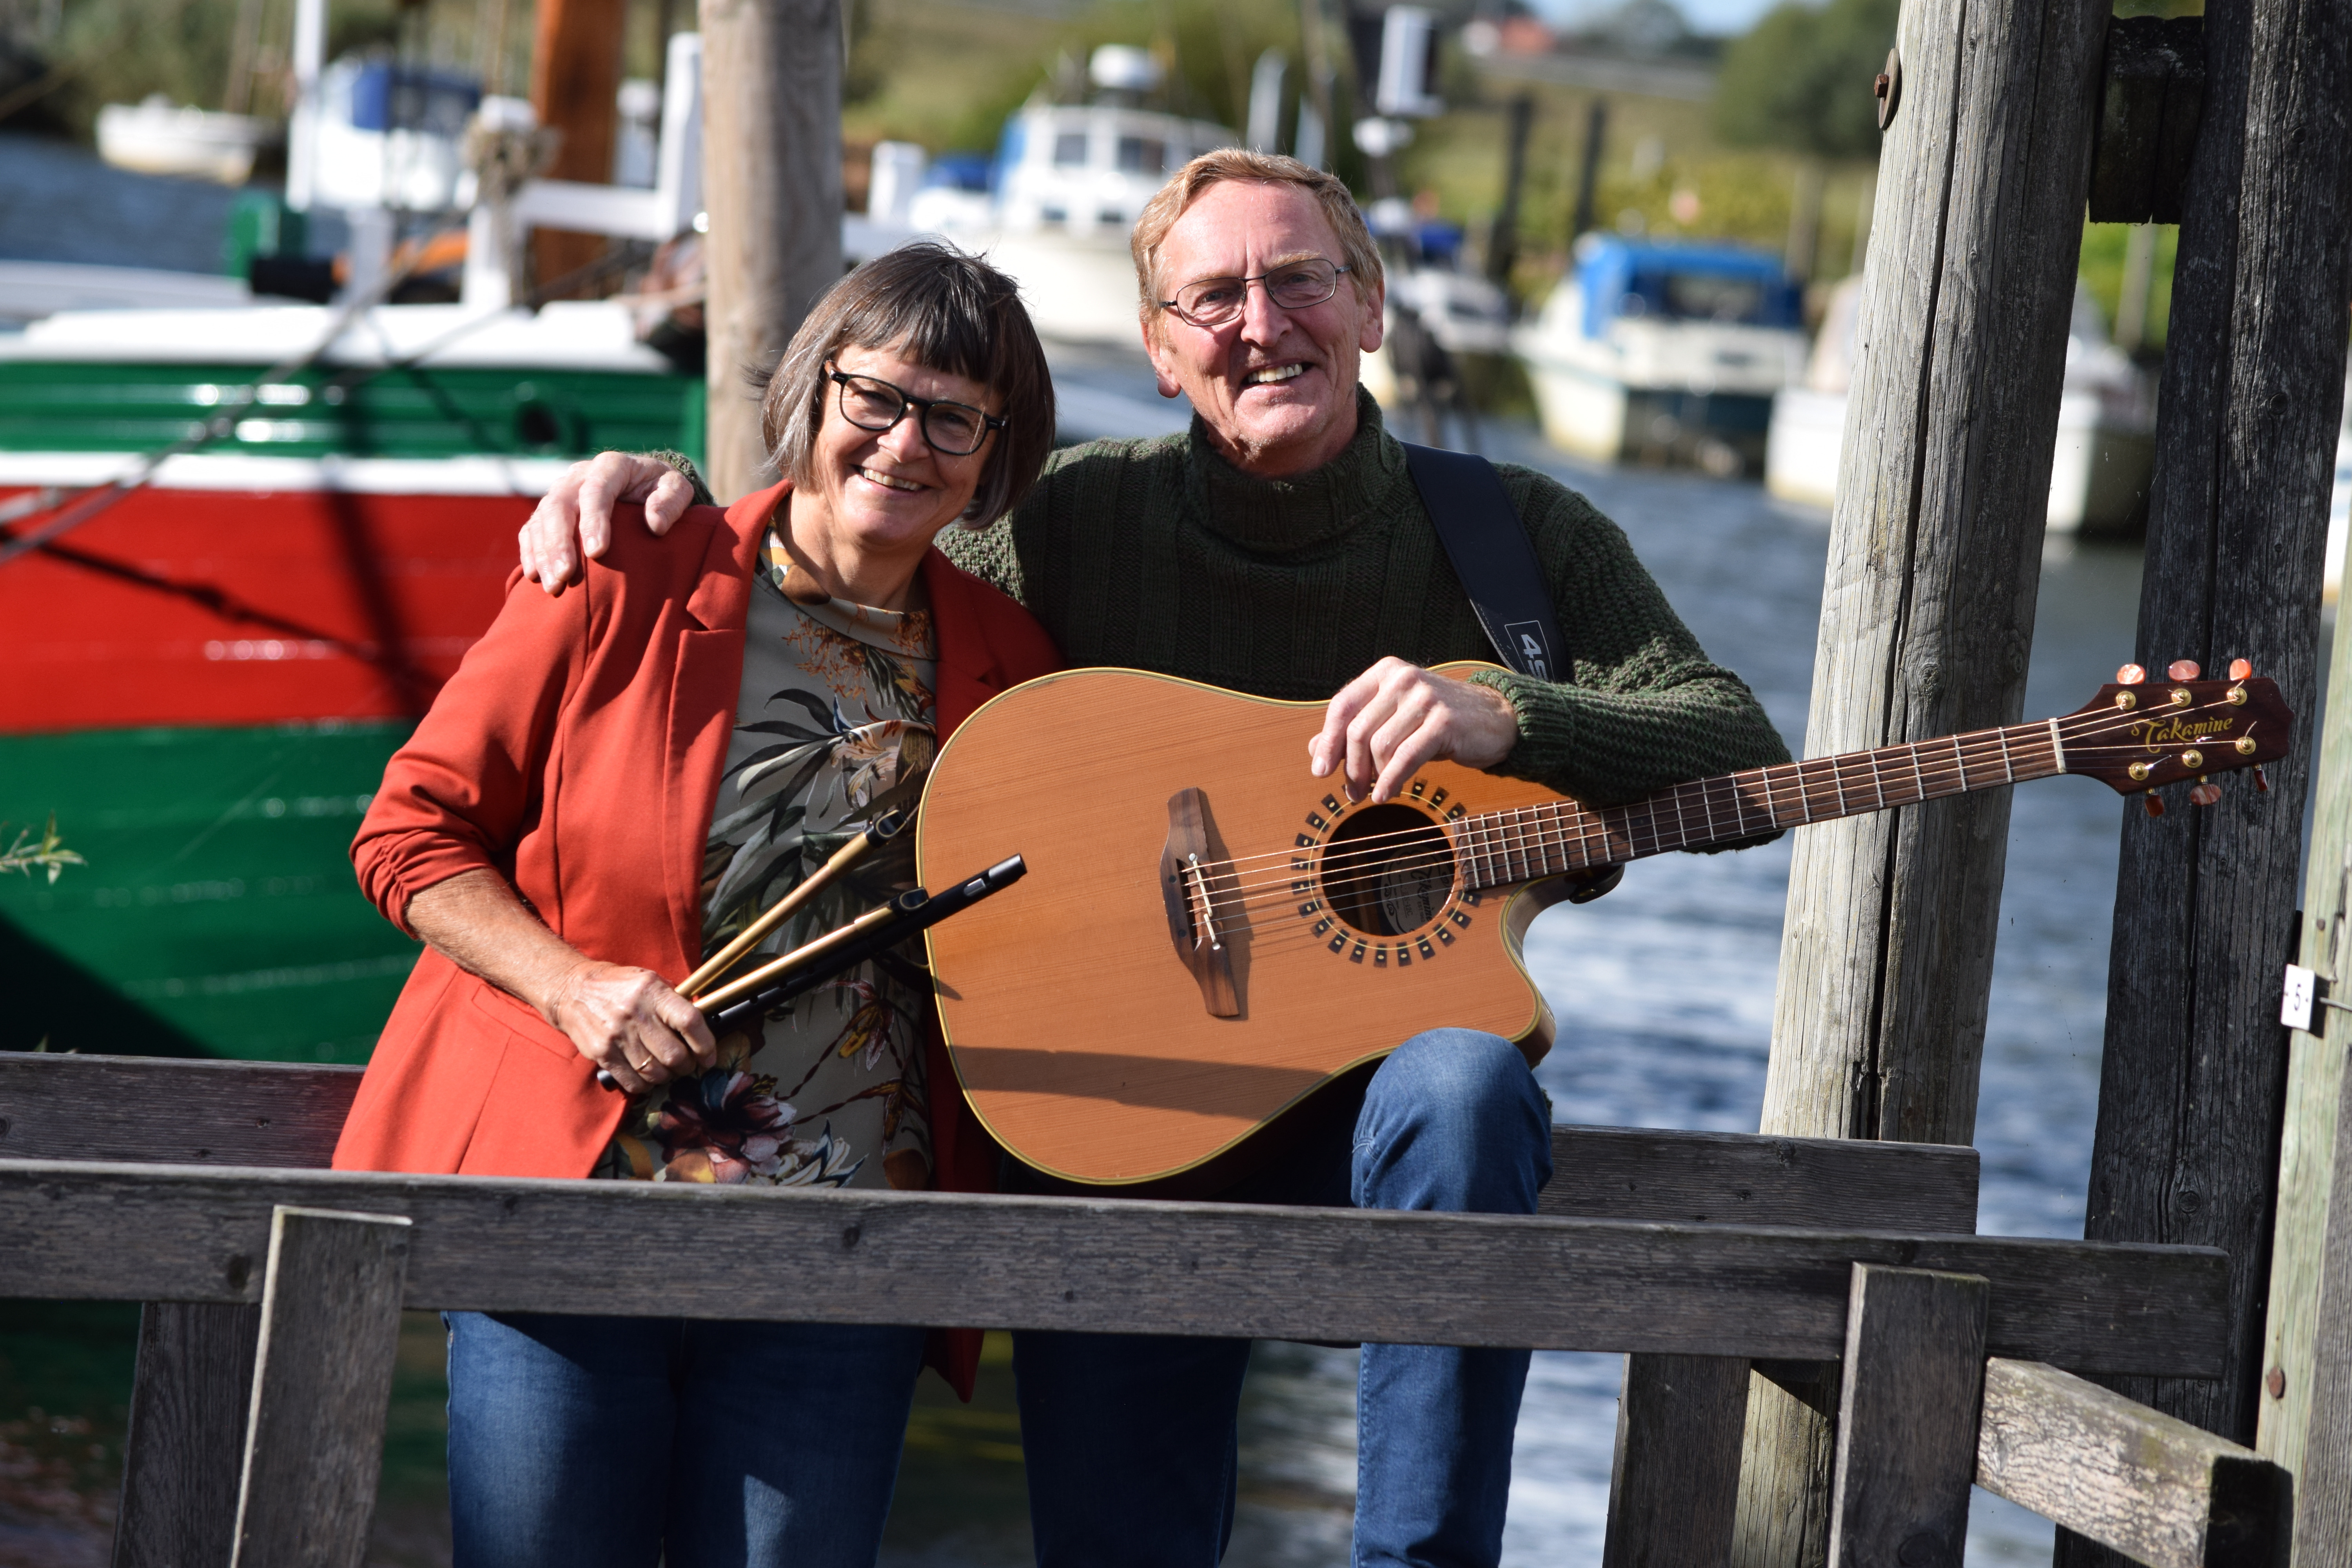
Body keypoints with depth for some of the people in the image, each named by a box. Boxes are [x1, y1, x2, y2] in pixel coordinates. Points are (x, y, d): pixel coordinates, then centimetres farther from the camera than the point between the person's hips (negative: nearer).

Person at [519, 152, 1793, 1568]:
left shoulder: (1518, 537, -1)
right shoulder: (1081, 523, 2)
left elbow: (1745, 759, -10)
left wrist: (1506, 718, -27)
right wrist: (662, 495, -10)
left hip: (1378, 1096, -1)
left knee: (1464, 1084, -36)